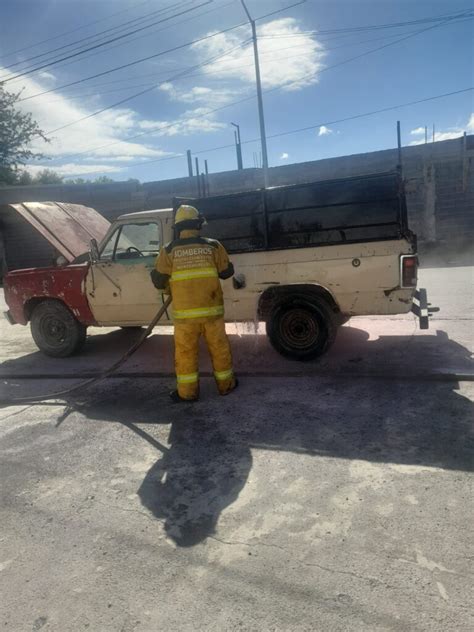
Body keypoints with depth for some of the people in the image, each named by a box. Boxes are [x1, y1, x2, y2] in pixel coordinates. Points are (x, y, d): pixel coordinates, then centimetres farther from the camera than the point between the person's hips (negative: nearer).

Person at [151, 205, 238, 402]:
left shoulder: (169, 251, -1)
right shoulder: (213, 246, 2)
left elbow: (158, 281, 0)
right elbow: (227, 272, 9)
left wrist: (170, 288, 21)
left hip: (185, 312, -1)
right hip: (211, 309, 1)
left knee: (185, 351, 10)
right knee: (219, 347, 14)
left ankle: (187, 392, 17)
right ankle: (226, 384, 27)